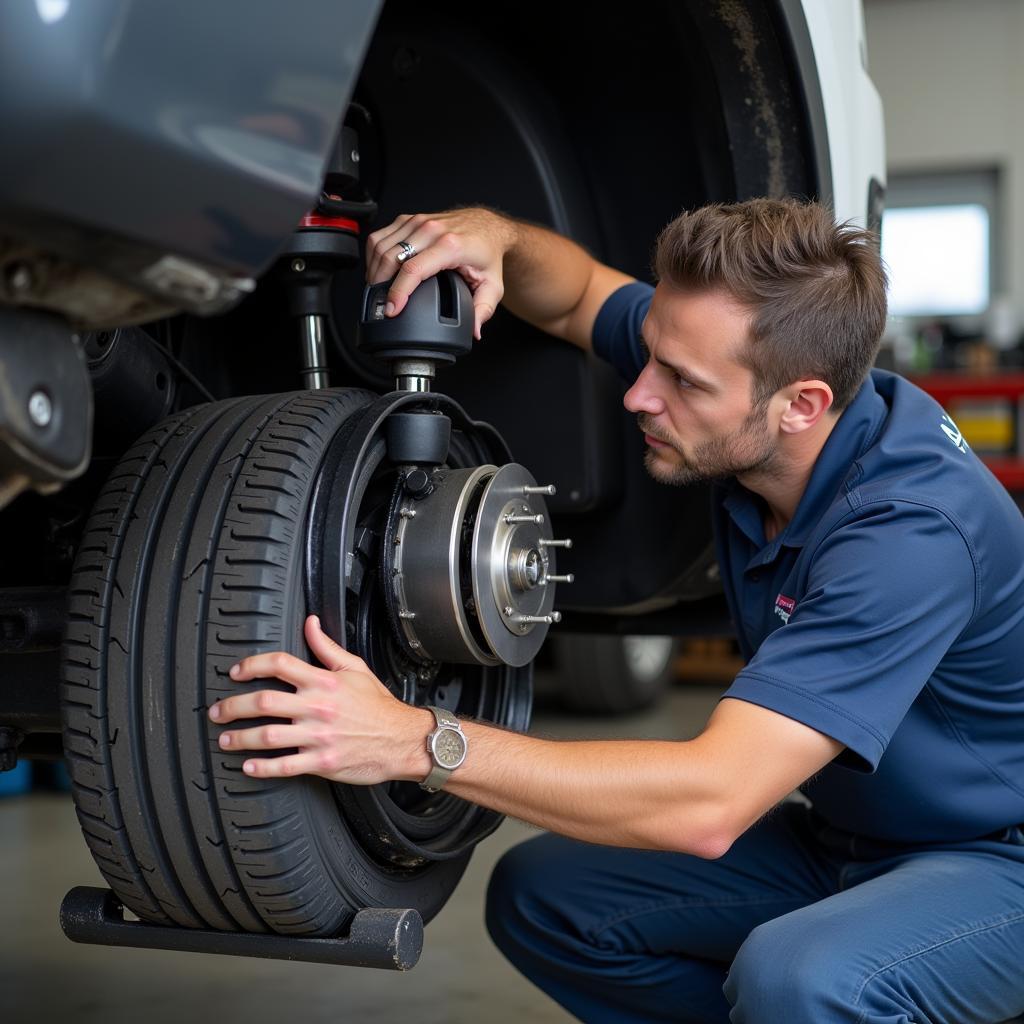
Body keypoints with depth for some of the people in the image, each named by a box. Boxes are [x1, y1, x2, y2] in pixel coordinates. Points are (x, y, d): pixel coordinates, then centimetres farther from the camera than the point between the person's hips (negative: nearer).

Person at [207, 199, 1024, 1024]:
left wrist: (415, 740, -43)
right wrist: (496, 238, -14)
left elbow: (709, 803, -41)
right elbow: (574, 298, 9)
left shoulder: (909, 526, -35)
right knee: (539, 895, -1)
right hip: (839, 834, 7)